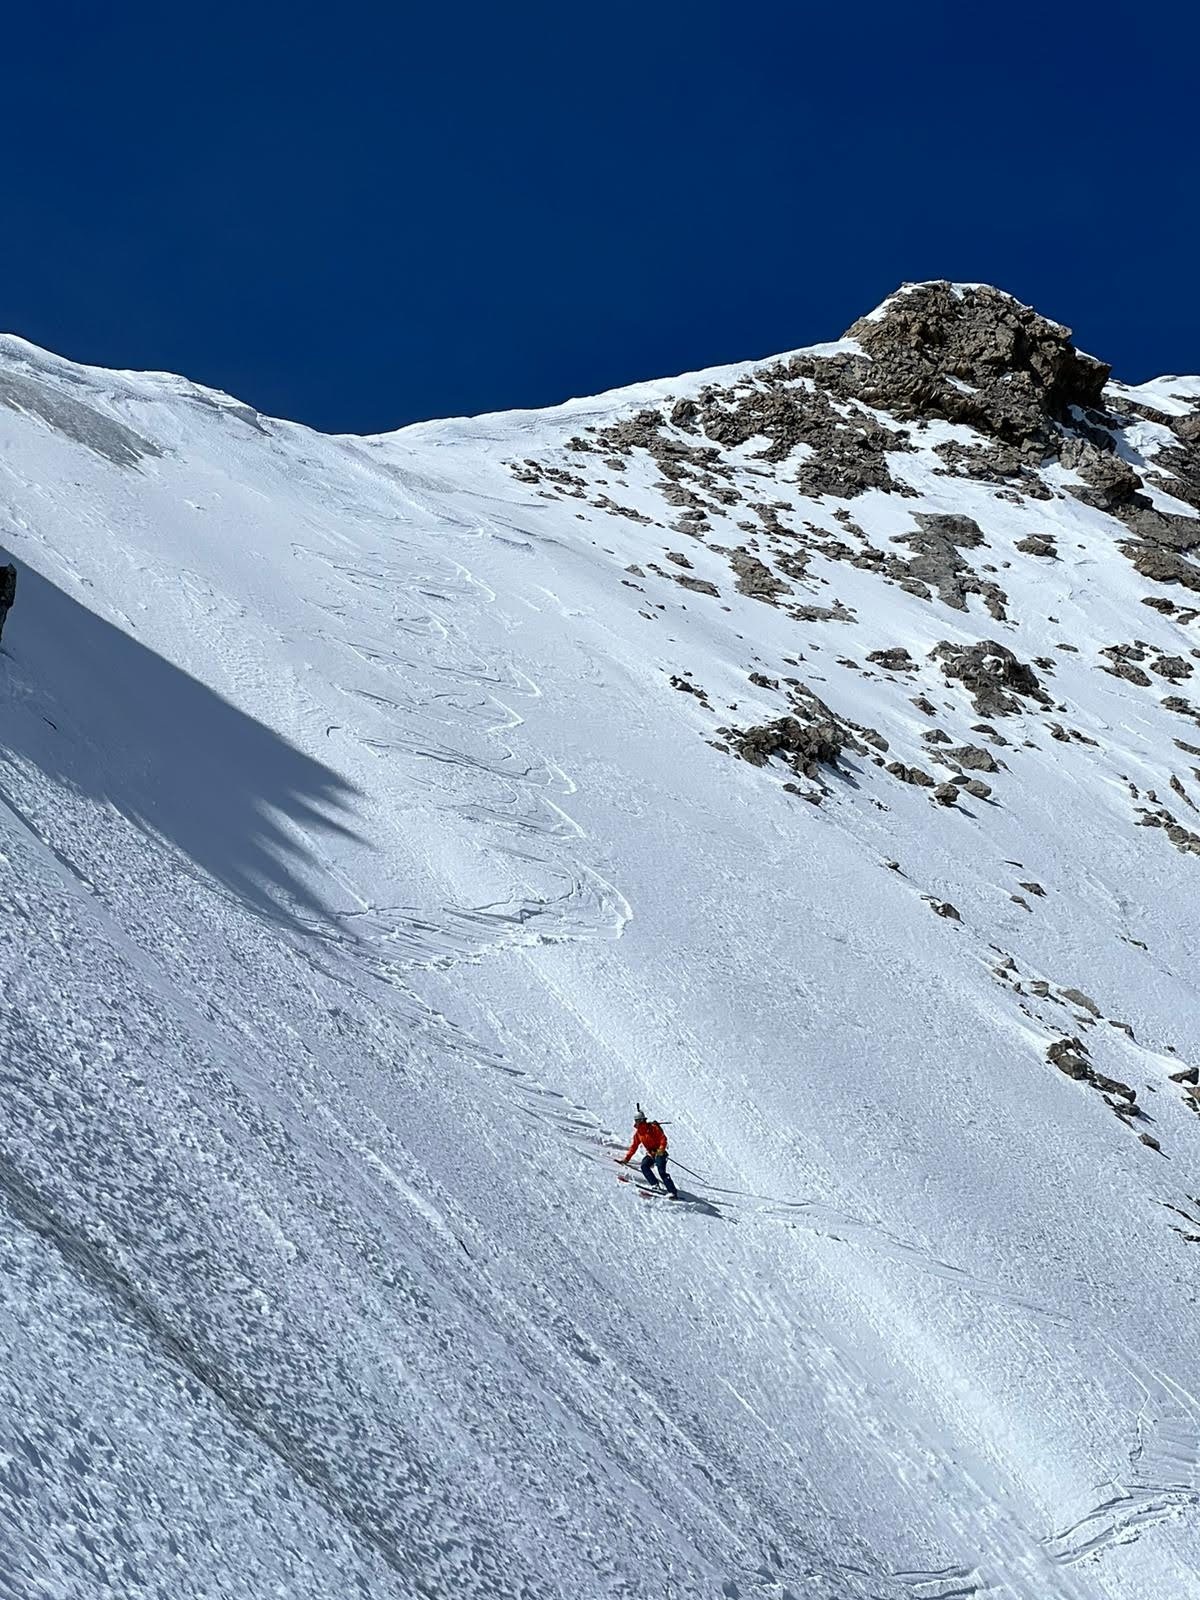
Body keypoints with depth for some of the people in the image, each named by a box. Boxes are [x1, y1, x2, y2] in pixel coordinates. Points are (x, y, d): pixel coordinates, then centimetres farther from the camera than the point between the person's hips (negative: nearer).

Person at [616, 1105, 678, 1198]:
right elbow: (634, 1147, 12)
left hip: (659, 1153, -6)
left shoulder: (653, 1128, -12)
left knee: (661, 1172, -20)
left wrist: (661, 1149, -33)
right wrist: (626, 1158, 5)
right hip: (650, 1154, 7)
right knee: (644, 1166, -21)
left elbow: (663, 1138, -17)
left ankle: (673, 1192, -21)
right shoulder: (638, 1133, 7)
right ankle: (655, 1184, -20)